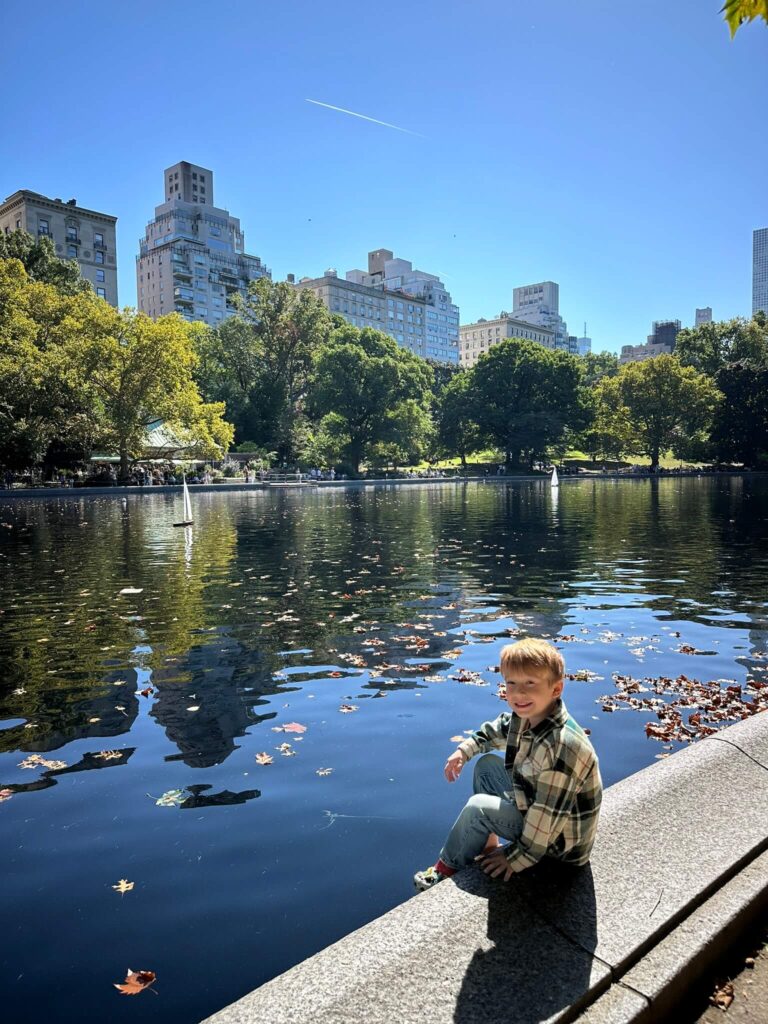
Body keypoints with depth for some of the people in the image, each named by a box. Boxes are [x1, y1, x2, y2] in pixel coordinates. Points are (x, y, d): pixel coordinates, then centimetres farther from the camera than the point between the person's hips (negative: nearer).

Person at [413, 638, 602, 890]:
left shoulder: (562, 746, -36)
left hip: (562, 841, -9)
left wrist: (517, 859, -20)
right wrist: (464, 750, 7)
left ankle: (446, 870, 8)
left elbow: (548, 816, -31)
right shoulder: (526, 717, -10)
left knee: (479, 807, -17)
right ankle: (488, 843, 21)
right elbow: (494, 731, 14)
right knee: (487, 765, 12)